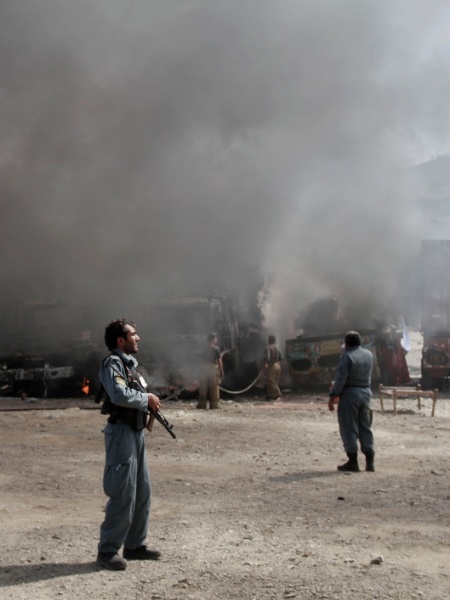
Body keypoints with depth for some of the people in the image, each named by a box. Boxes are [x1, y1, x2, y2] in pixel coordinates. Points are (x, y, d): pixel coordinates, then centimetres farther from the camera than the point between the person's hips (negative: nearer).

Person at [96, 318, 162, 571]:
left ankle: (135, 545, 23)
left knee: (143, 492, 14)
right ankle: (108, 551, -1)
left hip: (137, 432, 10)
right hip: (122, 433, -10)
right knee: (123, 495, -8)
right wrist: (147, 398, -15)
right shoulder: (112, 364, -13)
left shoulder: (130, 363, 16)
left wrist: (149, 403, 4)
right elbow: (120, 395, -29)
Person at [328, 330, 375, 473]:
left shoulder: (347, 356, -15)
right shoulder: (369, 355, 6)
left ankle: (353, 461, -1)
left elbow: (341, 379, -17)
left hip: (350, 393, -6)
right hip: (366, 392, 6)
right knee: (365, 428, 12)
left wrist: (332, 397, -12)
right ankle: (369, 462, 11)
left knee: (349, 428, 0)